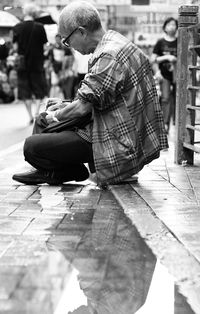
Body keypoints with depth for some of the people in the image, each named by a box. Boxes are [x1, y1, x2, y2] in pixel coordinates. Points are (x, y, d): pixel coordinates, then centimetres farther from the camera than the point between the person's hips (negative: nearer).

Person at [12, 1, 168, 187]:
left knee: (32, 146, -16)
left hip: (119, 143, -11)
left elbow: (82, 108, -21)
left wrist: (55, 116, -2)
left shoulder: (109, 57, -23)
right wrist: (67, 106, 11)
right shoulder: (115, 41, 10)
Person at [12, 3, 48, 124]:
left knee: (25, 91, 9)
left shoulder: (17, 27, -3)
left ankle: (31, 116, 9)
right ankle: (37, 112, -2)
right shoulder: (39, 27, -9)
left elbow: (15, 46, 0)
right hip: (37, 63, -2)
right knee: (40, 90, 11)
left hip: (22, 64, 2)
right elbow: (45, 46, -7)